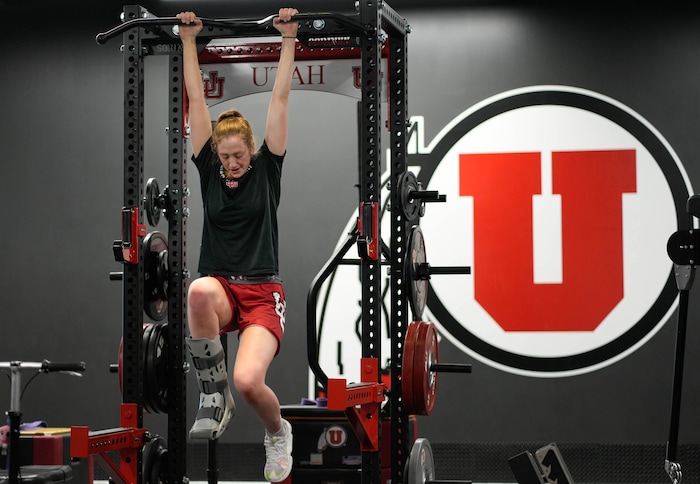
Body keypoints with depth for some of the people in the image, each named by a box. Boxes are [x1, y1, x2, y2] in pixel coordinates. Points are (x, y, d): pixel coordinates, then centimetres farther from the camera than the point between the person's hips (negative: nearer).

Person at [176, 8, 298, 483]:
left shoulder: (266, 169, 3)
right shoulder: (210, 170, 8)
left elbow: (280, 98, 1)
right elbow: (197, 101, 7)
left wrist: (289, 39, 0)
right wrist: (189, 40, 7)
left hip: (262, 293, -2)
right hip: (220, 289, 2)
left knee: (249, 381, -27)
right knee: (200, 289, -39)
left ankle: (278, 431, 11)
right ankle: (214, 398, -18)